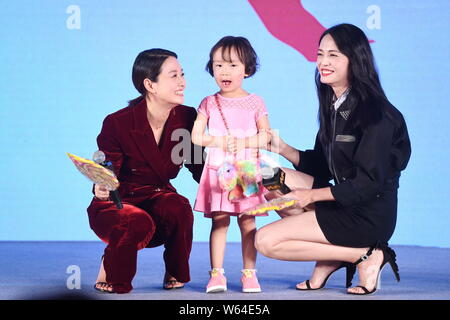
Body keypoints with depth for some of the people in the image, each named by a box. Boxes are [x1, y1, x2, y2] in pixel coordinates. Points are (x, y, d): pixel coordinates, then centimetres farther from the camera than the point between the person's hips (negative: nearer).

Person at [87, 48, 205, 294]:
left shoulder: (186, 117, -6)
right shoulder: (117, 124, -18)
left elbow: (198, 168, 3)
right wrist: (101, 189, -40)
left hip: (158, 199, 3)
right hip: (117, 204, -3)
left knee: (179, 207, -33)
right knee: (138, 222, -38)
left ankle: (174, 274, -3)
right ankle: (109, 269, -2)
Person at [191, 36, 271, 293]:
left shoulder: (255, 103, 5)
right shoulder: (209, 103, 7)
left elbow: (266, 136, -1)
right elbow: (196, 136, 2)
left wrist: (242, 142, -13)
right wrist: (219, 141, -12)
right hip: (217, 170, 0)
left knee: (248, 222, 0)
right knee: (219, 221, -2)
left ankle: (249, 273, 6)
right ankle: (217, 274, 0)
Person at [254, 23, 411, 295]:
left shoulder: (374, 112, -17)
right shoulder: (334, 106, 10)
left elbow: (368, 184, -20)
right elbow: (321, 167, 14)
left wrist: (311, 195, -16)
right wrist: (282, 148, 0)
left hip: (369, 217, -9)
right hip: (344, 203, 9)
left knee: (266, 241, -12)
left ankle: (365, 255, -5)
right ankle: (330, 255, 0)